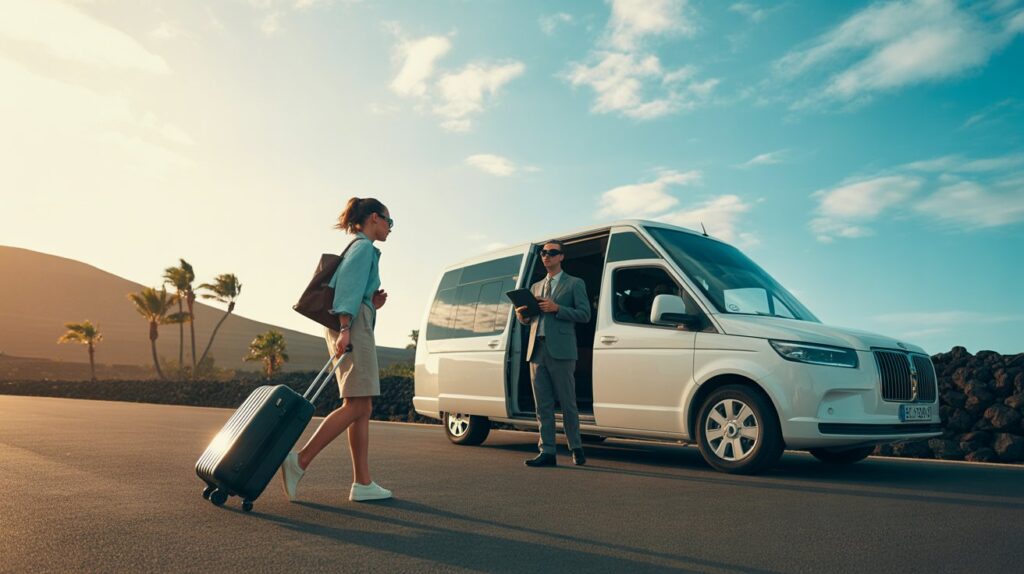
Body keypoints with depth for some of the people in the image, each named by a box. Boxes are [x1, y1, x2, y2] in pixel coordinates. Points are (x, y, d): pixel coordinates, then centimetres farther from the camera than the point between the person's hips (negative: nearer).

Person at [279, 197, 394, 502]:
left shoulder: (360, 248, 27)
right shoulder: (364, 247, -1)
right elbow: (348, 285, -15)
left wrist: (373, 304, 10)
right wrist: (345, 328, -23)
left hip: (350, 327, 10)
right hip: (353, 326, -10)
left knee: (363, 409, 4)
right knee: (356, 406, -12)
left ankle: (363, 483, 2)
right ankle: (300, 461, -12)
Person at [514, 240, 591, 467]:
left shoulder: (575, 284, 7)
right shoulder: (536, 287, 23)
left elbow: (584, 314, -3)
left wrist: (557, 308, -14)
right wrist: (522, 315, 1)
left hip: (560, 351, -5)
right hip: (537, 351, 5)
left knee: (567, 403, 0)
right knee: (543, 405, 3)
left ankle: (576, 448, 15)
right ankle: (547, 452, 6)